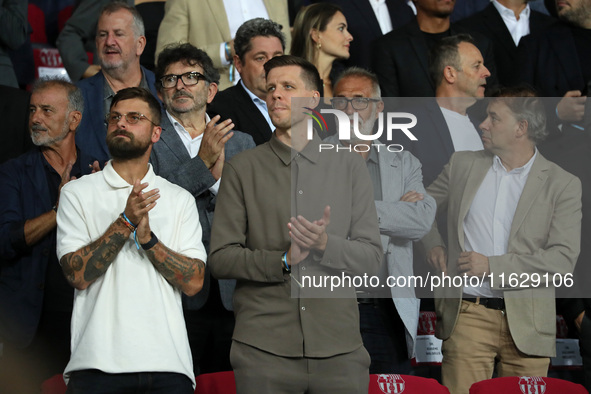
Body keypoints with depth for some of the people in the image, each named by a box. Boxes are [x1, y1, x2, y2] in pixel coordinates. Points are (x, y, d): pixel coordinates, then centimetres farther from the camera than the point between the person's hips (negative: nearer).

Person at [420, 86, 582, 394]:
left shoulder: (562, 184, 1)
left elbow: (563, 260, -7)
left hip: (526, 323, -1)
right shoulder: (463, 165, 11)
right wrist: (433, 245, 8)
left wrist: (492, 266, -11)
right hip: (468, 314, 1)